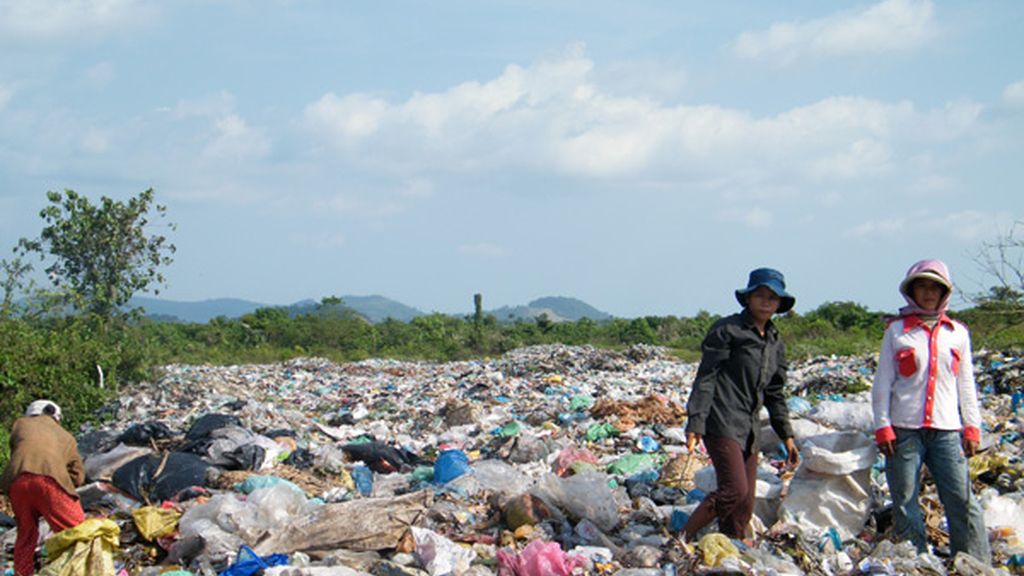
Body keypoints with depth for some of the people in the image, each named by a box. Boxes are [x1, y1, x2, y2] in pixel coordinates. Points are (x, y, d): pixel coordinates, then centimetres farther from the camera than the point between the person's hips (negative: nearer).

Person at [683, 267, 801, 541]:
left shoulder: (776, 342, 16)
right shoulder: (728, 330, -6)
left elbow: (774, 393, 24)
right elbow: (705, 377, -10)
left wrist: (787, 436, 19)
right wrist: (695, 424, -18)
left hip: (750, 428, 8)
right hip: (722, 423, -8)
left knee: (745, 503, 5)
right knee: (734, 491, -17)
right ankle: (683, 538, -2)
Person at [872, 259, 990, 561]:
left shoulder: (957, 333, 12)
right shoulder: (897, 331, 5)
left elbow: (966, 384, 15)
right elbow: (883, 383, 5)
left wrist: (972, 427, 9)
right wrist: (883, 427, -3)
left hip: (946, 430, 1)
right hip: (904, 430, -1)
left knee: (962, 501, -5)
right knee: (905, 503, 1)